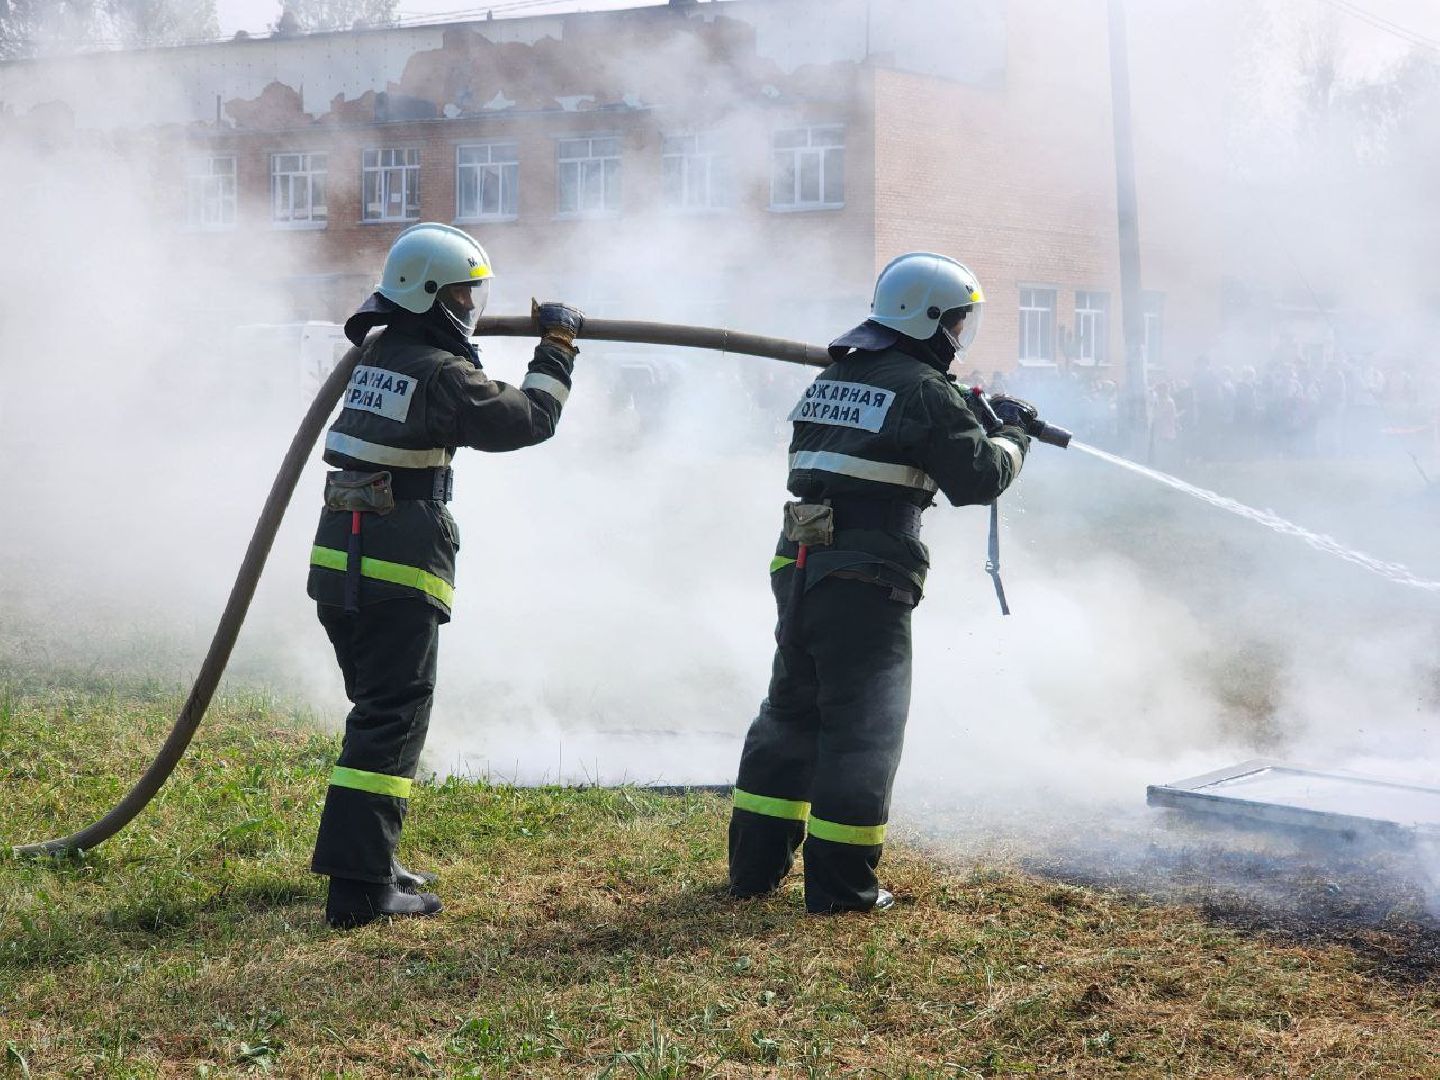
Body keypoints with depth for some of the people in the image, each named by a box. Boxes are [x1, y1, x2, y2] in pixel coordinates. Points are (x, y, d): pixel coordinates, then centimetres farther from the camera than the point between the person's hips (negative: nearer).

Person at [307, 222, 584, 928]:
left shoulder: (378, 352, 13)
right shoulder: (441, 371, -13)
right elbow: (527, 419, -10)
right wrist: (557, 350, 3)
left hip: (340, 561, 9)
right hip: (398, 573, -9)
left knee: (377, 710, 19)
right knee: (392, 721, -6)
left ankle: (366, 858, 25)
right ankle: (360, 889, -9)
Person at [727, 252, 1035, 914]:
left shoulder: (832, 377, 16)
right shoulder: (925, 391, -8)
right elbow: (979, 479, -7)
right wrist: (1012, 433, 12)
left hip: (798, 568, 8)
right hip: (865, 581, -8)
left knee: (791, 712, 17)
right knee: (864, 727, 0)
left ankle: (755, 867, 23)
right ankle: (841, 885, 4)